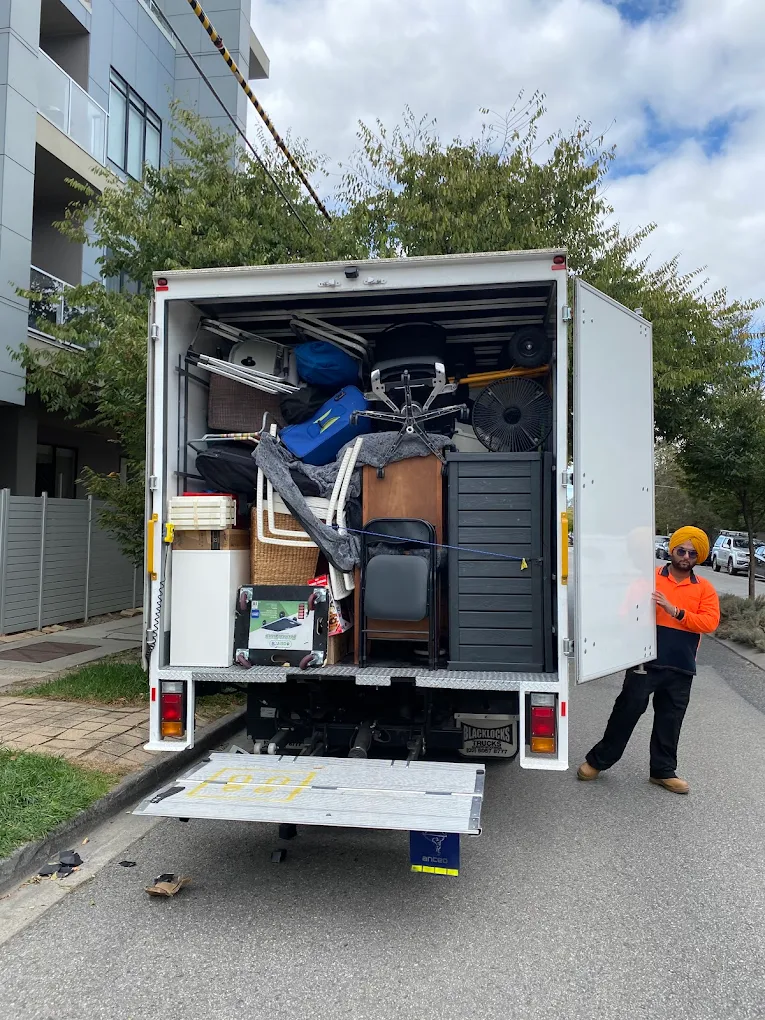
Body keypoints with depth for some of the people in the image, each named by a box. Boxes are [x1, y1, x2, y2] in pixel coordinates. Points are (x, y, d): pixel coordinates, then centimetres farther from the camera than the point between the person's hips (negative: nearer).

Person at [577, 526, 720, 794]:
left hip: (681, 669, 2)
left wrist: (675, 611, -18)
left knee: (669, 721, 13)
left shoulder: (704, 588, 6)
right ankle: (598, 761, 16)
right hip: (645, 662, -2)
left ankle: (663, 771, 28)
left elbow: (710, 622, -8)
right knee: (626, 712, 3)